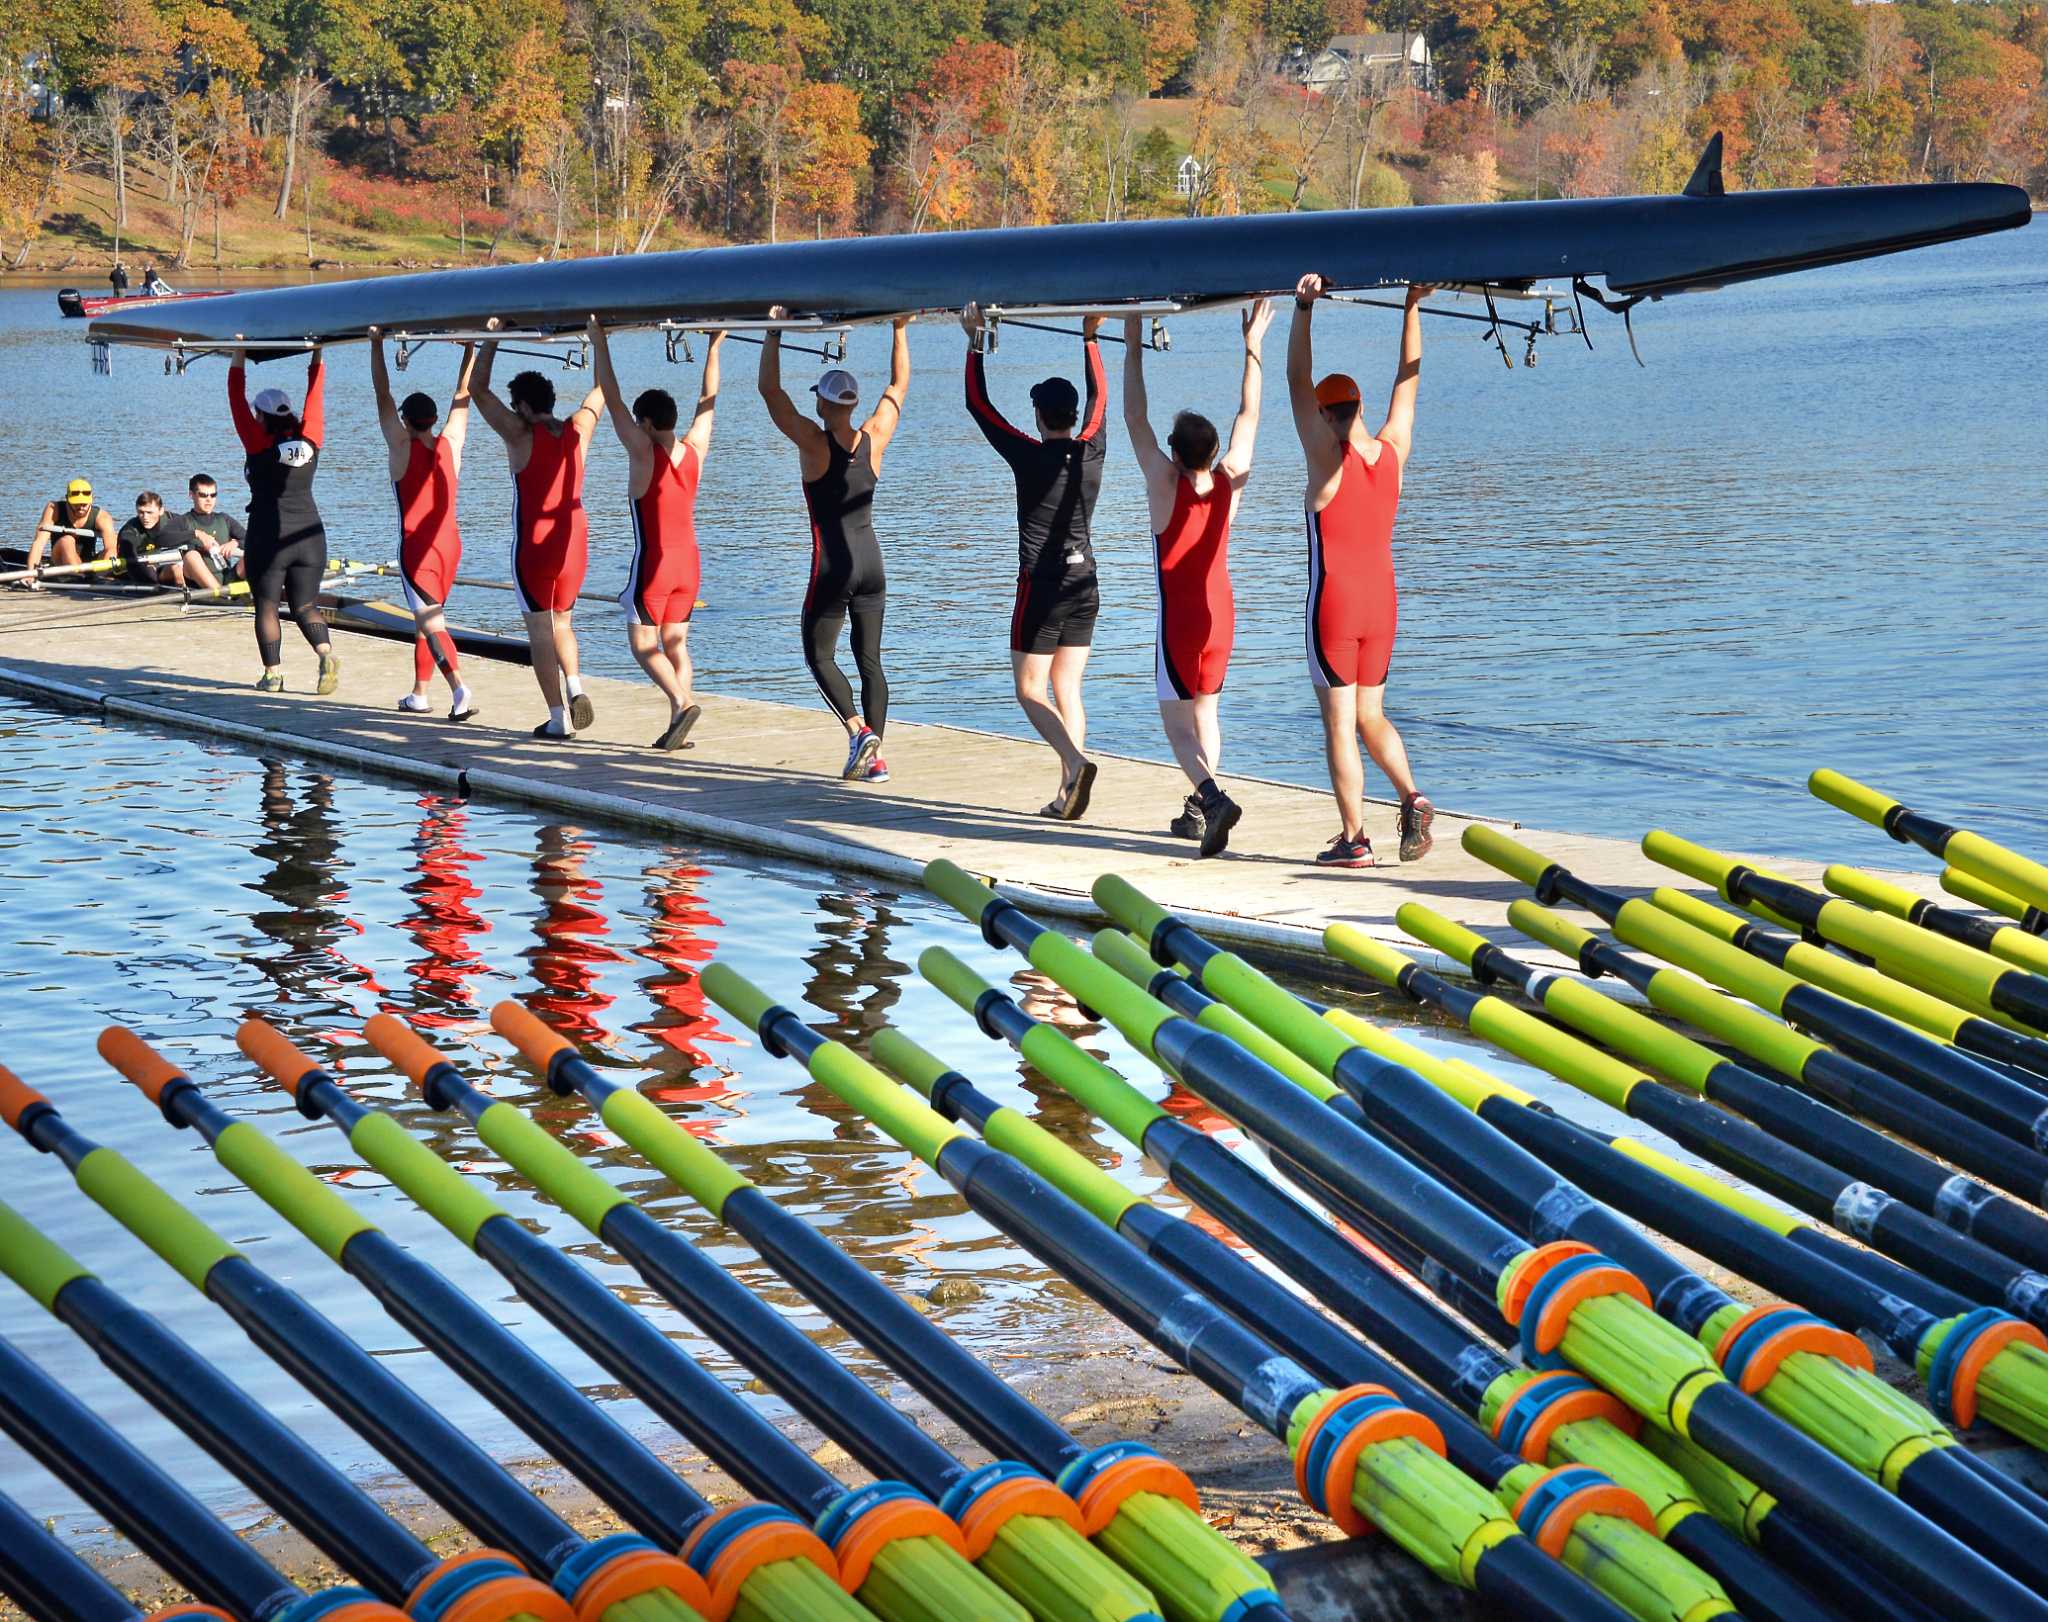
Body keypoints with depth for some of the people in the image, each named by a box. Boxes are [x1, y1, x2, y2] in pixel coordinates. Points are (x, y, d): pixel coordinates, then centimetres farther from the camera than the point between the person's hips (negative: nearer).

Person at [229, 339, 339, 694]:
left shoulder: (260, 445, -10)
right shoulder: (310, 441, -1)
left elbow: (237, 403, -5)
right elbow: (315, 398, 9)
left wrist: (238, 357, -1)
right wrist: (317, 357, 17)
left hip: (269, 538, -4)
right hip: (310, 535, 4)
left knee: (267, 606, 8)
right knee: (305, 605, 10)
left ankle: (273, 673, 6)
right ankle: (326, 654, -14)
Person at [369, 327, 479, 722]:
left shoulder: (402, 447, -8)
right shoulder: (450, 443, 1)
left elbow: (382, 395, -4)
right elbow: (463, 395, 10)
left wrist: (377, 343, 2)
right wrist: (470, 348, 17)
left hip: (416, 548, -5)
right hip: (450, 545, 5)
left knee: (430, 622, -11)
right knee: (426, 618, 19)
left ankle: (459, 688, -29)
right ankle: (419, 693, 26)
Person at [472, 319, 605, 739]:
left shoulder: (520, 434, -10)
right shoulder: (578, 430, 1)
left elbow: (478, 390, -5)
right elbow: (601, 390, 17)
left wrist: (492, 339, 2)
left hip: (534, 544, -4)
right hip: (574, 542, 4)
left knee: (540, 631, 2)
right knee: (561, 622, 21)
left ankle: (558, 718, -2)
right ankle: (575, 687, -3)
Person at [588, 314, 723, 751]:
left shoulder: (644, 452, -12)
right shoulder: (694, 449, 1)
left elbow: (613, 402, -10)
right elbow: (708, 400, 14)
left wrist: (600, 344, -5)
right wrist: (714, 348, 22)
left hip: (653, 561, -6)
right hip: (689, 559, 6)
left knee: (643, 642, 0)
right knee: (675, 642, 9)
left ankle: (683, 702, -22)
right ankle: (677, 725, 1)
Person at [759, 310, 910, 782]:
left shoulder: (813, 443, -10)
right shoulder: (873, 440, 1)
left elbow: (770, 390, -6)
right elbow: (899, 385, 15)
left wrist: (774, 333, -1)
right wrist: (900, 330, 21)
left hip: (832, 565, -4)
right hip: (871, 564, 4)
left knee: (819, 655, 7)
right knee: (870, 660, 8)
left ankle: (858, 729, -15)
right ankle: (875, 757, 4)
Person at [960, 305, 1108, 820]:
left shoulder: (1031, 457, -11)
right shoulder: (1091, 451, 1)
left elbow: (978, 404, -3)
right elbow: (1098, 399, 19)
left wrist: (975, 339, 4)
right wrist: (1089, 337, 28)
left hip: (1041, 587, -5)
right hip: (1084, 585, 5)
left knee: (1030, 691, 1)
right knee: (1067, 690, 10)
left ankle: (1076, 763, -22)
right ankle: (1068, 795, 4)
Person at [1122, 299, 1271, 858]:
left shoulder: (1166, 482, -16)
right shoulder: (1230, 480, -6)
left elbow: (1135, 420, -10)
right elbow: (1248, 415, 5)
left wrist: (1133, 350, -5)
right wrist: (1252, 348, 11)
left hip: (1178, 618, -5)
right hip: (1221, 613, 5)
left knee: (1177, 719, -3)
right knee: (1205, 709, 19)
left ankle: (1213, 797, -27)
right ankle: (1199, 809, 19)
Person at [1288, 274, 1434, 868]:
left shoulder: (1329, 456, -11)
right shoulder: (1392, 451, 2)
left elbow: (1298, 384, -12)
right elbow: (1408, 380, 11)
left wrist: (1304, 310, -13)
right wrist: (1413, 307, 15)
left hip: (1333, 603, -5)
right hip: (1382, 602, 5)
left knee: (1339, 725, 0)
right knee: (1370, 716, 17)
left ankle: (1353, 839, 0)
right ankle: (1412, 798, -4)